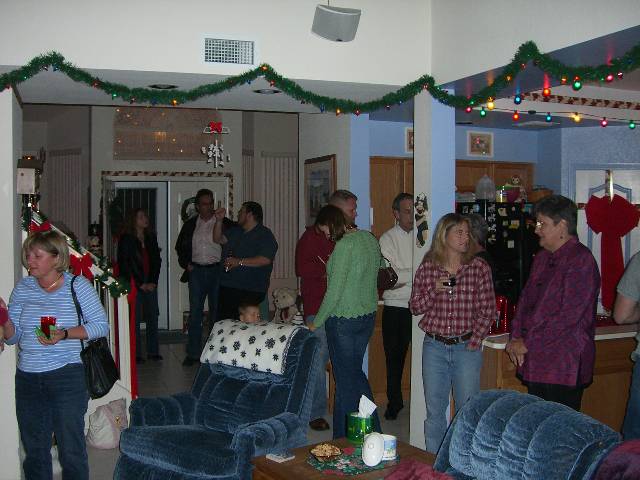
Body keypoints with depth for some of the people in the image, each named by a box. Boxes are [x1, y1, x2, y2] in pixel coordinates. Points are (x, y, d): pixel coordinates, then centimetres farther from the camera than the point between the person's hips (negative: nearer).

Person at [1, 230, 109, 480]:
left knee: (71, 449, 2)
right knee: (34, 448, 15)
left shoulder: (78, 286, -5)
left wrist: (65, 334, -19)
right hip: (27, 379, 4)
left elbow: (101, 325, -6)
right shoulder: (22, 288, 7)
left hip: (66, 377, -4)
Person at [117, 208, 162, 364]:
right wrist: (140, 284, -8)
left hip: (150, 285, 5)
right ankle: (136, 354, 3)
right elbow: (125, 265, -7)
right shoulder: (126, 240, -3)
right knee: (135, 319, -4)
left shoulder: (151, 237, 12)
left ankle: (153, 351, 14)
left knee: (153, 317, 5)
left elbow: (157, 260, 11)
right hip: (134, 285, -5)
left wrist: (153, 282, 1)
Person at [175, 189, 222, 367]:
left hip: (216, 270, -2)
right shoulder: (190, 225, 10)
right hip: (196, 271, 2)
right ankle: (193, 353, 8)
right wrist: (186, 264, 7)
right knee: (194, 312, 2)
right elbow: (180, 247, 19)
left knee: (216, 312, 4)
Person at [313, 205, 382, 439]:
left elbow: (335, 290, -19)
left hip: (344, 319, -8)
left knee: (345, 378, 5)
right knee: (356, 372, 20)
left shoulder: (344, 245, -19)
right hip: (368, 314, 8)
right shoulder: (370, 239, 6)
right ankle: (373, 430, 28)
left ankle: (345, 436, 17)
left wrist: (317, 322, -9)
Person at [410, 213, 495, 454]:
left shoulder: (479, 268, -3)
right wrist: (435, 290, -14)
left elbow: (487, 310, -1)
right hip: (434, 347, 2)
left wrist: (474, 341, -8)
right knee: (434, 411, 10)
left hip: (466, 348, -1)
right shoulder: (427, 268, 1)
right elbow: (415, 307, 3)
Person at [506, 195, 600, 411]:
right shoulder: (542, 258, 16)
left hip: (564, 367, -8)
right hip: (536, 363, 8)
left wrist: (527, 342, -14)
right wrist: (516, 338, 2)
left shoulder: (580, 260, -13)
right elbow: (526, 298, 17)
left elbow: (568, 315, -20)